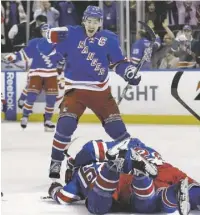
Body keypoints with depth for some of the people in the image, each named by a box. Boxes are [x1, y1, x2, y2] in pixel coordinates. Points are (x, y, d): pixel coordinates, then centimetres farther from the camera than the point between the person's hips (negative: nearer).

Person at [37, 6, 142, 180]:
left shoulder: (109, 39, -3)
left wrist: (130, 71, -13)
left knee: (116, 126, 3)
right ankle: (56, 163, -4)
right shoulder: (71, 35, -7)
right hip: (76, 89, -2)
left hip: (100, 91, 2)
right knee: (65, 125, -18)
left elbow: (118, 62, 6)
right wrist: (53, 36, -23)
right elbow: (46, 49, -3)